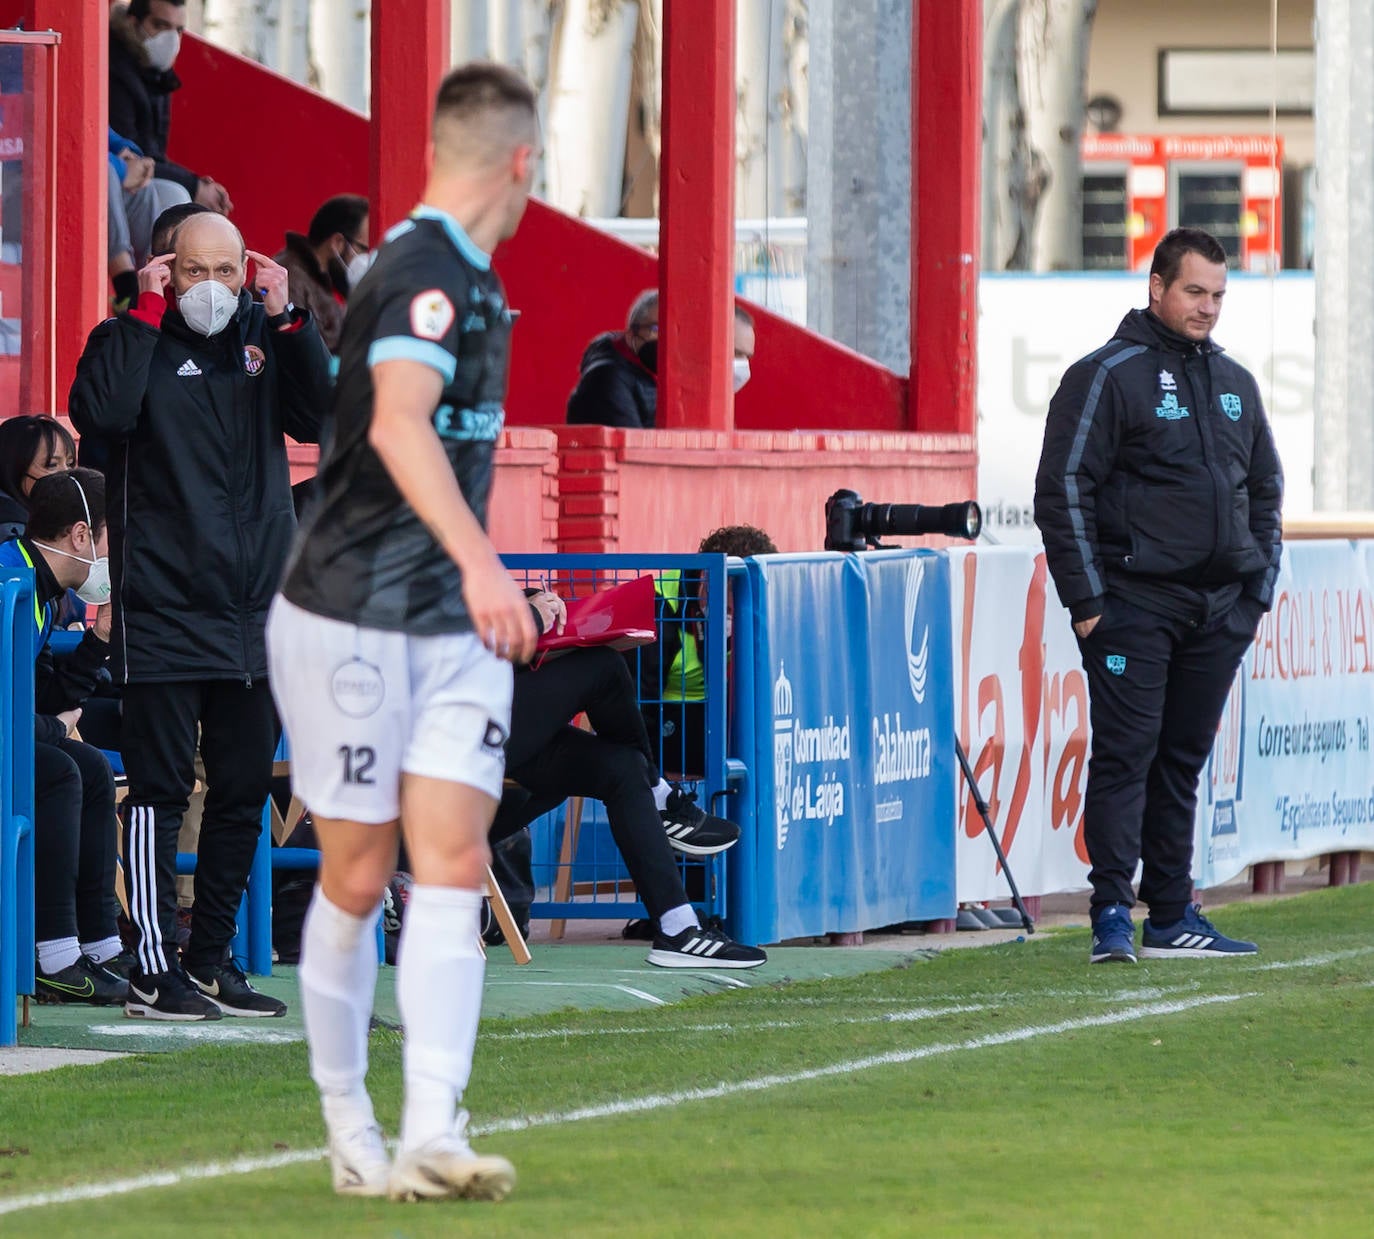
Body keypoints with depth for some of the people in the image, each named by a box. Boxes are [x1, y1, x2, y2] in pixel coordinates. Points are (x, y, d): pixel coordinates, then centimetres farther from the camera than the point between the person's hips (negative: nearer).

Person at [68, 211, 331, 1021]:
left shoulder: (263, 337, 10)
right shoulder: (136, 340, -2)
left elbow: (322, 417, -3)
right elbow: (102, 412, -21)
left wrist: (289, 318, -10)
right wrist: (147, 311, -17)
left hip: (256, 611, 5)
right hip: (164, 611, -5)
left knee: (244, 792, 10)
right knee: (161, 790, -5)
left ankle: (212, 960, 20)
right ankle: (154, 969, -2)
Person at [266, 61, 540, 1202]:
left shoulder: (469, 279, 14)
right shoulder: (426, 272, -16)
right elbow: (397, 425, -33)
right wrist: (479, 560, -45)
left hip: (453, 626, 8)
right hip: (352, 622, -8)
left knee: (454, 868, -7)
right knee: (358, 880, 2)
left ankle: (432, 1137, -16)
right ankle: (349, 1129, 16)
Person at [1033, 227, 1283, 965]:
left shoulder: (1235, 384, 15)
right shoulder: (1108, 376, -5)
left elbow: (1265, 490, 22)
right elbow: (1063, 489, -8)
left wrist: (1260, 587, 12)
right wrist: (1086, 599, -12)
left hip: (1219, 611, 6)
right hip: (1136, 603, -6)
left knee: (1184, 760, 10)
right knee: (1126, 756, -9)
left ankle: (1172, 918, 14)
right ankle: (1112, 914, -11)